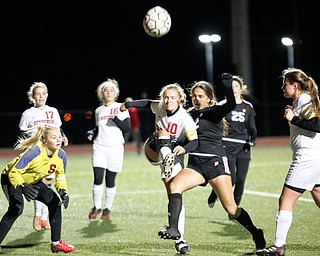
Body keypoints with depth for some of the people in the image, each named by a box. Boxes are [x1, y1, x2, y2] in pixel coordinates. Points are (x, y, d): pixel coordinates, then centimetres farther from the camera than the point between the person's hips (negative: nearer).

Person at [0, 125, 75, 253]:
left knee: (54, 201, -4)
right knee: (16, 208, -28)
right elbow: (14, 173, -34)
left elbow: (61, 177, -1)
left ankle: (56, 243, 5)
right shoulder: (34, 152, -35)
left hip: (32, 181, 7)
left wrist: (63, 192, -20)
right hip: (10, 178, -7)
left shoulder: (61, 155, -16)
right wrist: (23, 188, -50)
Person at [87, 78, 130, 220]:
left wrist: (115, 119, -17)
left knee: (110, 180, 0)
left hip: (115, 148, -2)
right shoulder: (99, 110, 14)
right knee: (98, 178, -10)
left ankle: (107, 208, 13)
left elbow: (127, 128, -4)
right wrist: (91, 133, 3)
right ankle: (96, 206, 4)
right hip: (99, 147, 2)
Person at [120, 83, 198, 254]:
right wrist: (128, 105, 27)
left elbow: (194, 142, -32)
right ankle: (166, 161, -65)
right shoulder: (159, 107, -8)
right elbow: (147, 103, 16)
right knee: (162, 134, -31)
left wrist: (184, 148, -53)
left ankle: (179, 240, -9)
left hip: (174, 154, -3)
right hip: (154, 150, 3)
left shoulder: (185, 119, -22)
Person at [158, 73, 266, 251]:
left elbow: (231, 106, -22)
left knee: (231, 208, -5)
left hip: (216, 163, -4)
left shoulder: (215, 112, 0)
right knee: (174, 185, -26)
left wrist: (228, 86, -35)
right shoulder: (190, 115, 15)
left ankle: (256, 234, 18)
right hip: (195, 164, 4)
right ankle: (173, 230, -29)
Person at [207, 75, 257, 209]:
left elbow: (252, 128, 13)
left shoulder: (248, 107, 10)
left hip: (243, 148, 4)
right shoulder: (222, 105, 0)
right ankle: (213, 195, 19)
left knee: (240, 181, -2)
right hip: (227, 147, -3)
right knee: (231, 180, -11)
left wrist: (252, 140, -6)